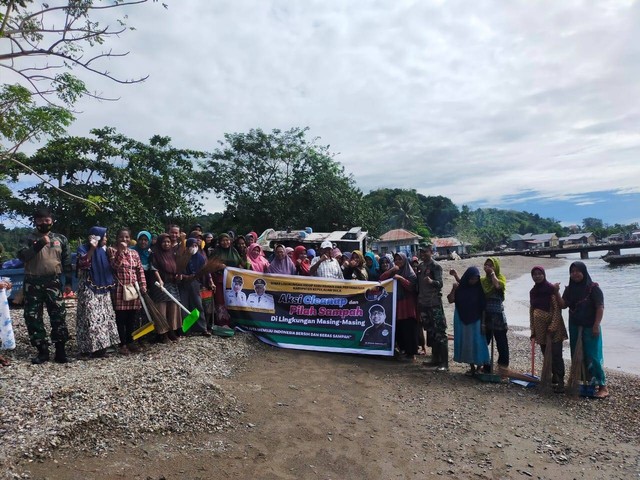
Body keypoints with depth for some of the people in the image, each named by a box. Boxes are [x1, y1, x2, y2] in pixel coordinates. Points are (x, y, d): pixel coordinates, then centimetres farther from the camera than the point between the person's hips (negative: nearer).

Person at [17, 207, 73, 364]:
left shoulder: (61, 239, 8)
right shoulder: (29, 239, 4)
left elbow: (67, 262, 9)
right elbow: (22, 256, -12)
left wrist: (68, 282, 4)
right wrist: (39, 244, -21)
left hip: (53, 282, 0)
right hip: (33, 283, 0)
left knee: (58, 316, -2)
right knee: (32, 317, 3)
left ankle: (60, 350, 7)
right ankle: (42, 350, 13)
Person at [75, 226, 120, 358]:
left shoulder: (103, 251, 13)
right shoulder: (84, 249, -6)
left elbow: (108, 269, 19)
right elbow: (83, 264, -23)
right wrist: (92, 249, -28)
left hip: (103, 289, 7)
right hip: (89, 289, -7)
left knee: (104, 315, 7)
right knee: (91, 316, -10)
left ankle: (101, 344, 14)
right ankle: (92, 346, -7)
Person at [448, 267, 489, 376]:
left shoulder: (479, 289, -7)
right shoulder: (460, 287, -4)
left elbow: (483, 306, -4)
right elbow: (451, 300, -6)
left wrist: (483, 321, -7)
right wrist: (453, 289, -19)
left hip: (475, 320, -2)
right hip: (461, 320, 2)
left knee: (476, 342, -2)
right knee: (465, 343, 7)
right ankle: (472, 367, 18)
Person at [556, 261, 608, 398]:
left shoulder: (593, 288, -9)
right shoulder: (570, 289, 6)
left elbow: (600, 307, -12)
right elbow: (563, 305, 1)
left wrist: (596, 325, -18)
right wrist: (557, 292, -12)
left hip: (590, 328, -6)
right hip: (575, 327, 6)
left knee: (593, 356, -6)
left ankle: (603, 386, 2)